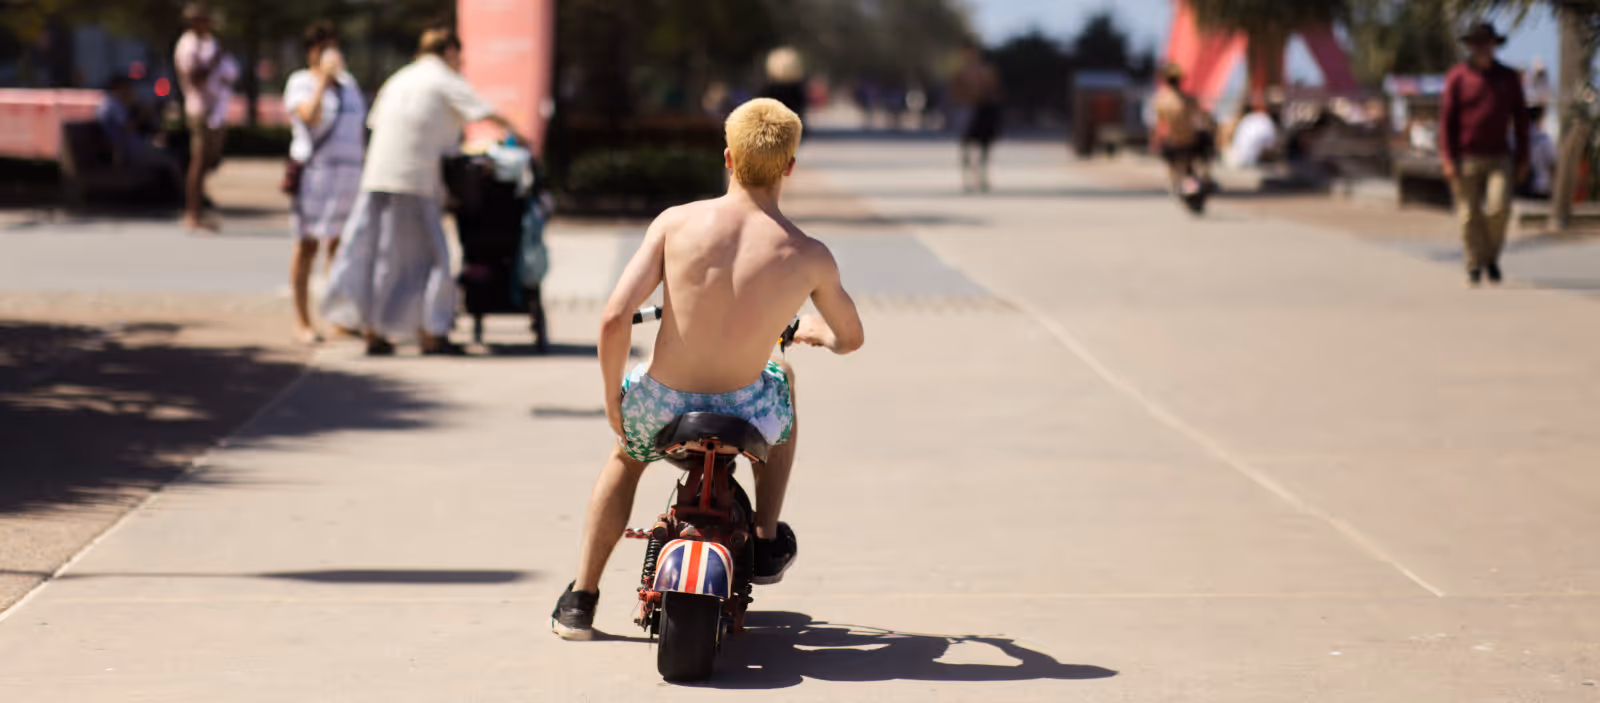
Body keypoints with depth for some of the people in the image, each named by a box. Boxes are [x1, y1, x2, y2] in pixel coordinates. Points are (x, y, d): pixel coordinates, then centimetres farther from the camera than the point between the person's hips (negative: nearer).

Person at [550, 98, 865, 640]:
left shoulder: (676, 222, -10)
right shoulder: (809, 257, -9)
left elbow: (615, 319, -16)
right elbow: (851, 338, 9)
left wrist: (612, 396, 2)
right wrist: (818, 334, 34)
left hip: (660, 411, 0)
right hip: (745, 419, 0)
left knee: (625, 455, 39)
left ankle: (581, 599, 36)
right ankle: (768, 540, 38)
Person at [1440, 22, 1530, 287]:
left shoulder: (1508, 77, 8)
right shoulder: (1457, 77, 0)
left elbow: (1520, 118, 12)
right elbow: (1446, 120, -2)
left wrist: (1522, 158, 7)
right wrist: (1447, 160, -9)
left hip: (1498, 157, 1)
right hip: (1466, 158, -1)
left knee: (1499, 207, -14)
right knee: (1470, 215, -2)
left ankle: (1492, 257, 8)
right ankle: (1475, 266, 9)